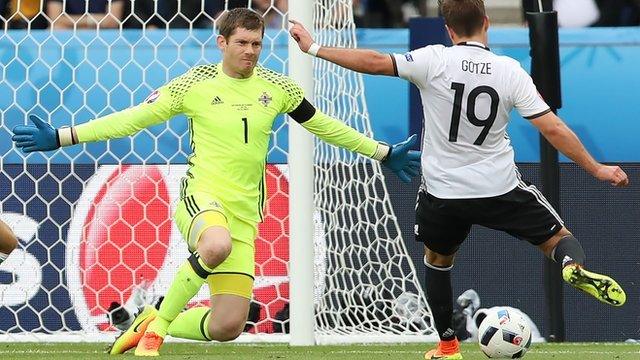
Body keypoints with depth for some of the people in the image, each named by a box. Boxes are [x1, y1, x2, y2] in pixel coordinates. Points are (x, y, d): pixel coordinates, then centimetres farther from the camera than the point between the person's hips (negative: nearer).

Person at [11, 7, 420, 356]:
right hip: (202, 197, -4)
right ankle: (159, 322, -19)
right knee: (217, 246, -42)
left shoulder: (276, 87, 8)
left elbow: (323, 125, 21)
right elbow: (132, 119, 2)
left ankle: (154, 324, 24)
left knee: (228, 328, -5)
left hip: (244, 212, 4)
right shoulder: (195, 84, -1)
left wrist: (384, 153, 23)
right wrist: (60, 138, -4)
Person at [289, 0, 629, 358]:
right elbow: (553, 128, -8)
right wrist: (596, 168, 1)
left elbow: (374, 62, -15)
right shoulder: (511, 71, -8)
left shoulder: (434, 60, -12)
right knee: (559, 237, 14)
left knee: (438, 258, 27)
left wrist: (314, 48, -5)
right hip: (501, 189, 0)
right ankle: (575, 266, -22)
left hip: (443, 191, 0)